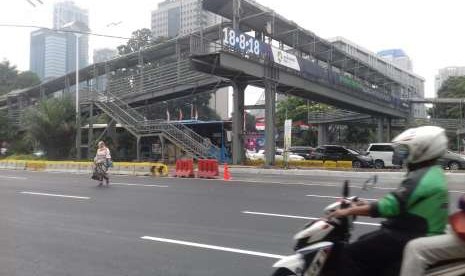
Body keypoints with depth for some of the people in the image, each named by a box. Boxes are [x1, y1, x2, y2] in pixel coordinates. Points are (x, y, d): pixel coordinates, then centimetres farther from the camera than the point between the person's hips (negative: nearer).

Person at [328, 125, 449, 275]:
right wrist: (365, 204, 16)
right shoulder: (434, 173, 12)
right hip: (422, 234, 11)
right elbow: (398, 201, 18)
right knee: (364, 242, 22)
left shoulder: (421, 178, -21)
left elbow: (389, 206, -27)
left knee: (349, 254, -11)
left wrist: (348, 211, -22)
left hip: (410, 239, -11)